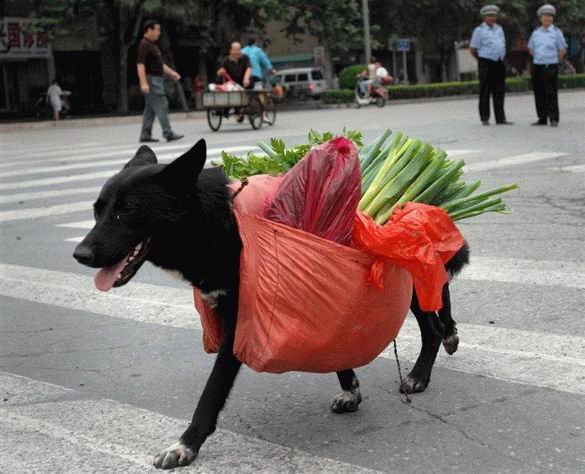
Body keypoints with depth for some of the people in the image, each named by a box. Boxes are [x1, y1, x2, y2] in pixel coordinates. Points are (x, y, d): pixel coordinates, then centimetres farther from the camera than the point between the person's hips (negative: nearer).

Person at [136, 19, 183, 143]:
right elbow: (140, 64, -21)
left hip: (157, 79, 10)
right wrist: (143, 83, -28)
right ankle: (168, 134, -11)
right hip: (151, 79, -10)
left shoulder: (153, 45, 18)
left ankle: (145, 135, 11)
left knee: (150, 108, 9)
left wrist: (171, 73, 20)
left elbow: (160, 63, 27)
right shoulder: (144, 45, -13)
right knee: (161, 106, -11)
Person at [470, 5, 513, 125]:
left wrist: (500, 57, 16)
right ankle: (484, 118, 6)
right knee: (485, 92, -1)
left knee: (499, 92, 3)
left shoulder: (499, 28, 14)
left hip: (499, 63, 5)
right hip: (486, 64, -5)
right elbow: (472, 49, -2)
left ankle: (500, 119, 4)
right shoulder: (479, 30, -3)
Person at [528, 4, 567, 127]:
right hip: (537, 66, 4)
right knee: (539, 93, 5)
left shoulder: (556, 32, 0)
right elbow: (530, 48, 23)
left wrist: (554, 61, 4)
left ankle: (554, 119, -4)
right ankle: (542, 118, 11)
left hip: (551, 67, -4)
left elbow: (563, 50, 1)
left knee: (551, 94, -7)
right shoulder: (536, 32, 11)